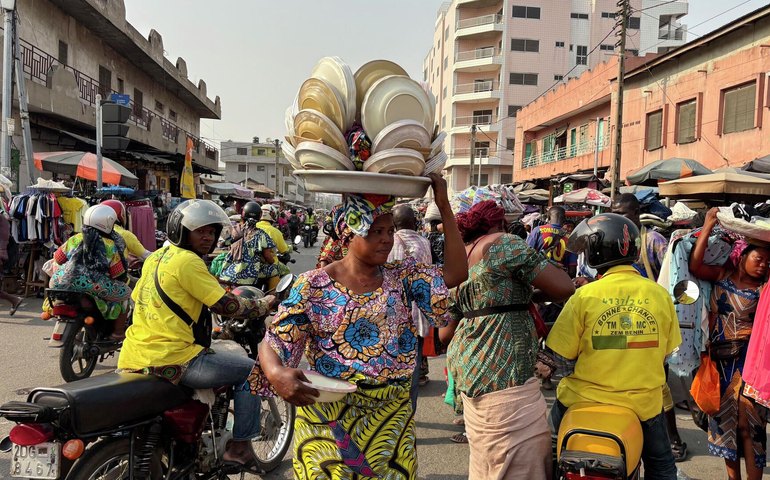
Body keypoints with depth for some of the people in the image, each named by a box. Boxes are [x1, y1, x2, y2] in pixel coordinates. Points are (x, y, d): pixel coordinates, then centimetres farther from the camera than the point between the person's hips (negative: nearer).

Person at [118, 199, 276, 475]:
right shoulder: (187, 260, -14)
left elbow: (138, 298, 24)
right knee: (250, 370, 1)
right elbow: (225, 306, -17)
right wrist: (264, 305, -3)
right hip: (171, 361, -9)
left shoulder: (156, 257, 13)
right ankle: (239, 447, 5)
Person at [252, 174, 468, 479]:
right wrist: (276, 373, -35)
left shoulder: (401, 277, 2)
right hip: (329, 420, -3)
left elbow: (457, 272, -8)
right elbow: (272, 343, -11)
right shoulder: (314, 286, -9)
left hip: (393, 418, 4)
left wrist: (444, 206, -9)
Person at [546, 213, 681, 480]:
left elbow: (560, 354, -9)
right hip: (643, 402, 3)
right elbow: (666, 350, 5)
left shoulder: (584, 296, -15)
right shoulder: (660, 294, -7)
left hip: (585, 400, -2)